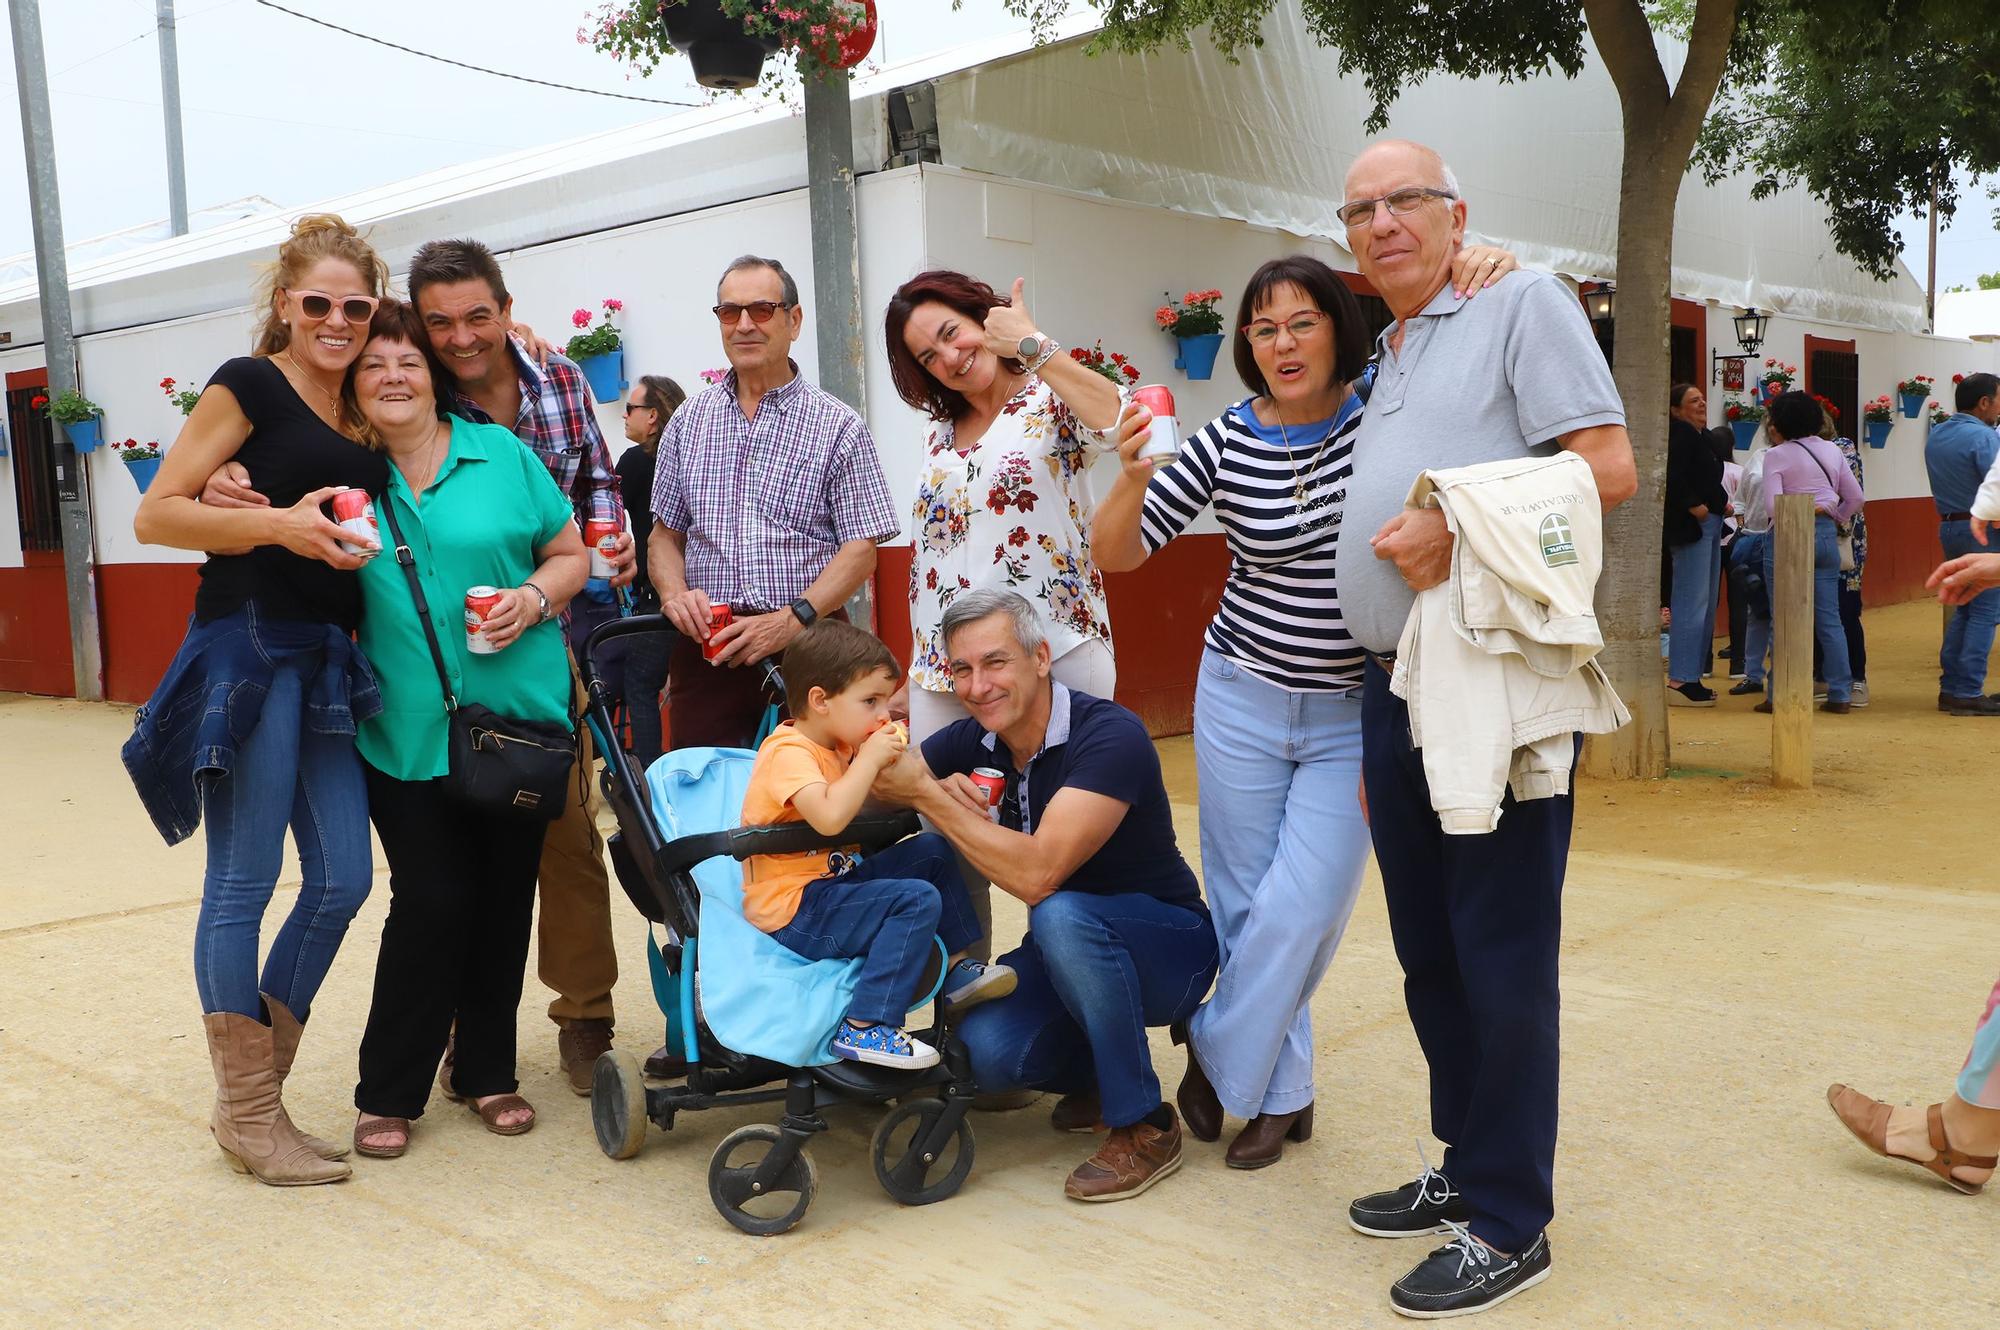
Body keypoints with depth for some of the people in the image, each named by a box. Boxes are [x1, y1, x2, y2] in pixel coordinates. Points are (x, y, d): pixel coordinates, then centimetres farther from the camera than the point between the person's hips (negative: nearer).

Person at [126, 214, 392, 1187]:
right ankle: (248, 1118, 11)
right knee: (242, 882, 0)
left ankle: (253, 1095, 21)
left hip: (328, 665, 7)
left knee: (342, 878, 6)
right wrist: (279, 523, -19)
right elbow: (155, 516, -8)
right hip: (248, 652, -7)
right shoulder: (250, 385, -3)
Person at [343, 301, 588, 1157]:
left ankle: (486, 1071, 27)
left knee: (503, 897, 10)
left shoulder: (501, 453, 3)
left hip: (518, 716, 1)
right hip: (409, 730, -1)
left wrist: (536, 596, -12)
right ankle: (388, 1093, 14)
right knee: (430, 900, -4)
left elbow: (571, 553, 8)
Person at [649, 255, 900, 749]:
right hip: (704, 649, 3)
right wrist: (675, 592, -5)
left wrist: (788, 621, -16)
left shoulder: (838, 427, 1)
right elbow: (664, 534, 17)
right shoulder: (688, 421, 13)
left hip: (805, 644, -2)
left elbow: (861, 549, -4)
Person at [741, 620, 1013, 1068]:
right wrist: (870, 758, -27)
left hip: (831, 880, 10)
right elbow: (829, 817, -38)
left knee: (932, 851, 14)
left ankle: (954, 967, 22)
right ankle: (864, 1029, -24)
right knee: (917, 900, -24)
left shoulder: (838, 747, 11)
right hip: (791, 911, -10)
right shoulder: (788, 752, -21)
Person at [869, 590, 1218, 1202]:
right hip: (1071, 949, 5)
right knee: (985, 1053, -24)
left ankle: (1146, 1126, -18)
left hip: (1170, 950, -5)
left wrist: (927, 795, -30)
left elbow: (1036, 873, -36)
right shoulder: (974, 741, -5)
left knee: (1061, 916, -37)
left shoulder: (1109, 736, -26)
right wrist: (943, 787, -24)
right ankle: (1097, 1074, 10)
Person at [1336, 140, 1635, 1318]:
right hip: (1398, 690, 8)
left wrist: (1460, 525, -18)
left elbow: (1610, 468, -11)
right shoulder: (1387, 362, 21)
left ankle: (1510, 1223, 8)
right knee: (1429, 951, 14)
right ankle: (1468, 1167, 28)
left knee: (1501, 955, -3)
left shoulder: (1525, 304, -1)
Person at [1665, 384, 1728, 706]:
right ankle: (1680, 680, -9)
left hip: (1709, 527, 11)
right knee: (1692, 602, -11)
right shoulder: (1680, 434, -11)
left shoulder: (1699, 437, 19)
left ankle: (1692, 677, 19)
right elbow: (1673, 477, -25)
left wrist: (1720, 502, 10)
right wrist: (1694, 505, -22)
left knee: (1705, 603, 13)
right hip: (1690, 527, -11)